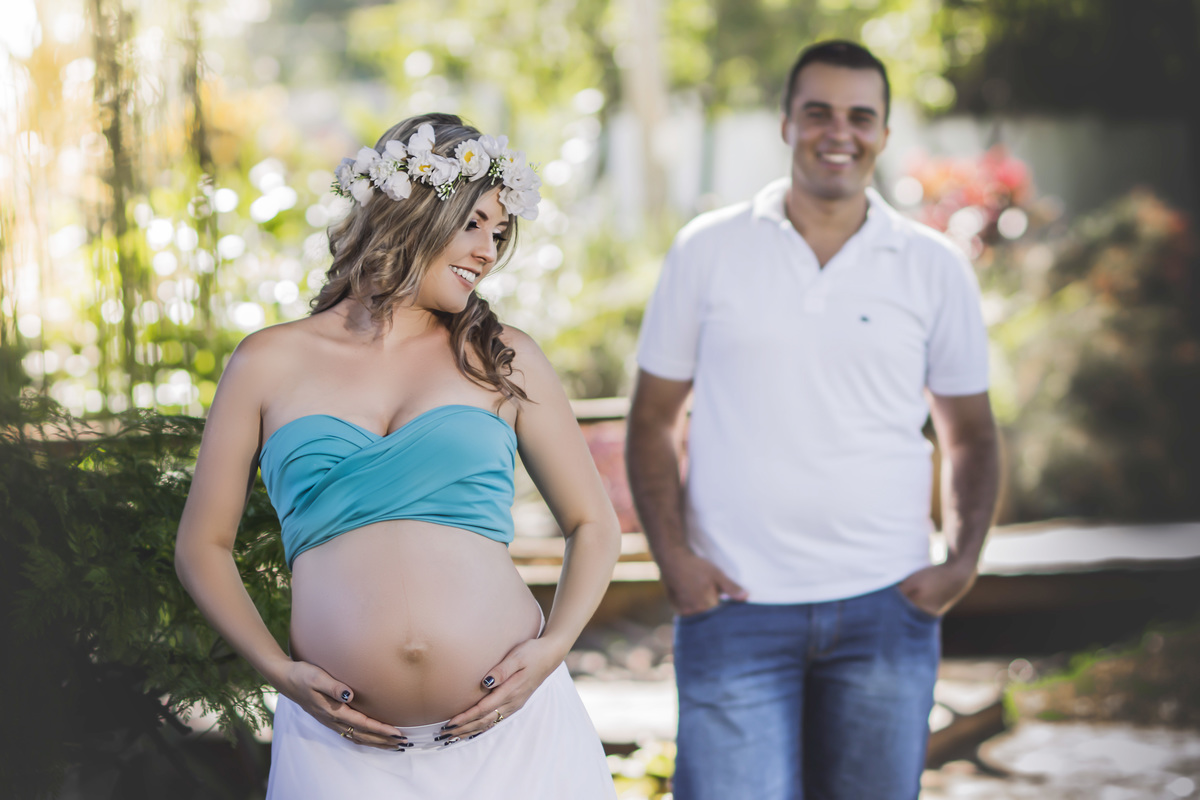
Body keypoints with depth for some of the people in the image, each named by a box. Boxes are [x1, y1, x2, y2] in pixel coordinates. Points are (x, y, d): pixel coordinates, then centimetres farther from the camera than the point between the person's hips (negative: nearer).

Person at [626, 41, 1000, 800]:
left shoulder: (935, 267, 5)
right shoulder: (707, 250, 3)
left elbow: (969, 432, 13)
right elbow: (654, 417, 7)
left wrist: (964, 561, -1)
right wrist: (672, 556, -5)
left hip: (885, 606, 2)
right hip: (734, 603, -1)